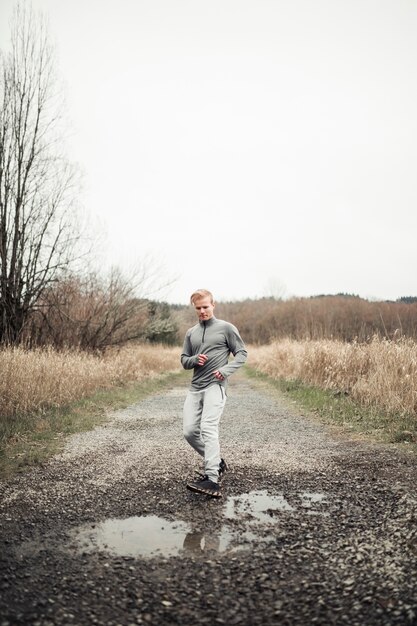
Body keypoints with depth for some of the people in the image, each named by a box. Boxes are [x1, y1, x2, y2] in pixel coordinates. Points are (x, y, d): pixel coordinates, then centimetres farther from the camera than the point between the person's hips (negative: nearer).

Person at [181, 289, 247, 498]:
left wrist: (227, 369, -16)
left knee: (208, 428, -21)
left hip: (215, 386, -6)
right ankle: (217, 463, 24)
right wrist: (194, 360, -4)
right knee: (190, 431, 2)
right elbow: (184, 361, 20)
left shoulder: (226, 328, 2)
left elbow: (241, 353, 2)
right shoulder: (190, 333, 17)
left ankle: (213, 481, -24)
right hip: (195, 387, 6)